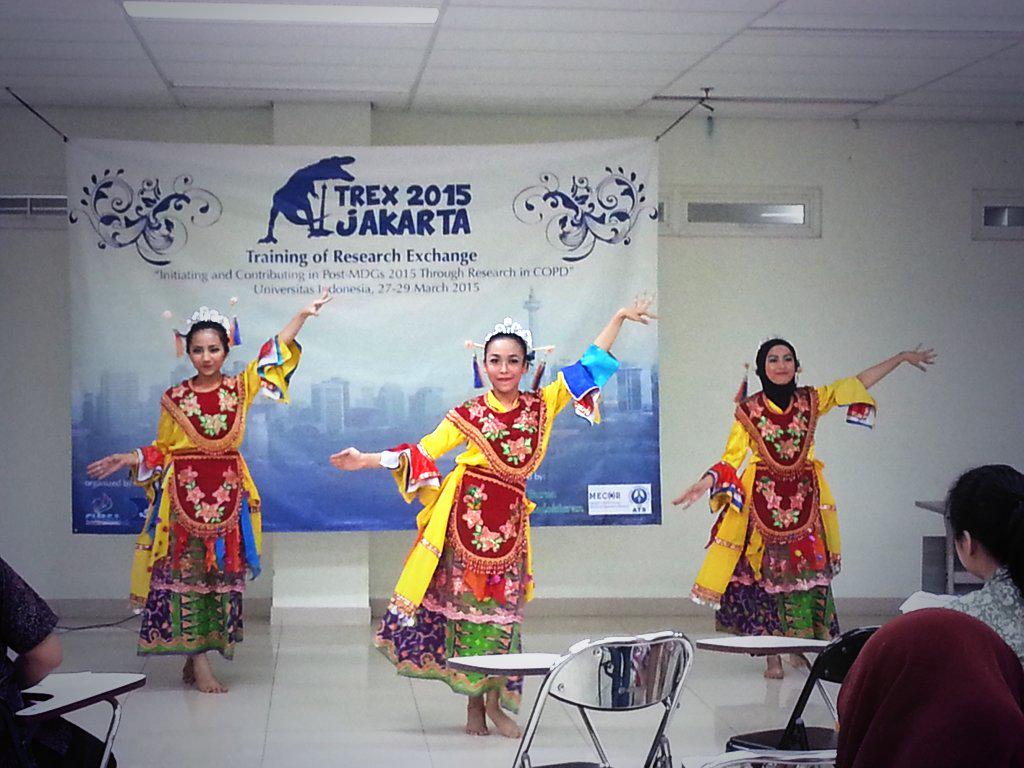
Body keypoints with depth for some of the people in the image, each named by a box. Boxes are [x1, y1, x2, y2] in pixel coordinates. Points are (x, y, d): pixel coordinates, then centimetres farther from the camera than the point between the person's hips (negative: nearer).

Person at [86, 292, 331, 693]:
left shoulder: (240, 388, 6)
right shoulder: (174, 398, 3)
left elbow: (273, 354, 3)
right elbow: (162, 449, 8)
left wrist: (302, 315, -4)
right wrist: (126, 460, -5)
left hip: (228, 493, 2)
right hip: (184, 494, -2)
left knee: (222, 574, 4)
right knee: (187, 572, -5)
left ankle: (195, 658, 13)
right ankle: (199, 664, -4)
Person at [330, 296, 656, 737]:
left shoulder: (542, 406, 6)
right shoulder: (469, 414, 0)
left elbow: (588, 368, 13)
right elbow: (423, 451, 3)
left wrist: (619, 319, 13)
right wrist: (366, 461, -3)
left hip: (509, 522, 2)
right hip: (466, 515, -2)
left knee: (501, 606, 4)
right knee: (466, 602, 1)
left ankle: (495, 703, 15)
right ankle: (474, 703, 12)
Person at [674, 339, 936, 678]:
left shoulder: (812, 400, 5)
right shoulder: (748, 409, -1)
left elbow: (857, 383, 7)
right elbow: (732, 456, -2)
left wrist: (901, 357, 7)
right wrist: (707, 481, -18)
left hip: (804, 497, 2)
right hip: (763, 498, -2)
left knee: (805, 569, 1)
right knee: (766, 571, -1)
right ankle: (772, 655, 6)